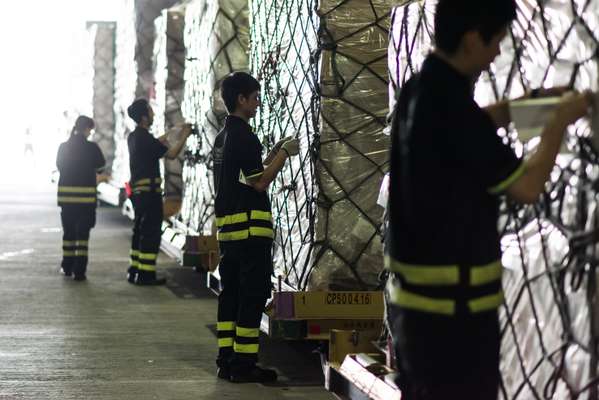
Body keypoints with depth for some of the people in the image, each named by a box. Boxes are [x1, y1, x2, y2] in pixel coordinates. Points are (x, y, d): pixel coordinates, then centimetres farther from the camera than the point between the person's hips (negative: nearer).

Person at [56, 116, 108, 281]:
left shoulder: (63, 147, 1)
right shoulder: (92, 147, -9)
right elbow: (101, 163, 5)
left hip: (65, 194, 3)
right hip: (86, 194, -3)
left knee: (69, 231, 16)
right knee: (83, 232, 1)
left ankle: (68, 267, 24)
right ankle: (79, 270, -3)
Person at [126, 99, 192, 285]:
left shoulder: (133, 137, 12)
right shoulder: (145, 138, -16)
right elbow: (171, 154, -17)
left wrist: (159, 143, 25)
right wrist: (184, 136, -6)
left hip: (137, 189, 10)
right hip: (149, 191, -10)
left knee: (140, 230, 15)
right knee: (151, 232, -5)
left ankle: (134, 271, 18)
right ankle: (146, 275, -5)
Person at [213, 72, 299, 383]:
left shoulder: (223, 136, 16)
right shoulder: (243, 136, -15)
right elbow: (259, 182, -17)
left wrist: (274, 154, 17)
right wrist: (284, 153, -8)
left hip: (226, 225, 10)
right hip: (249, 226, -10)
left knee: (231, 292, 11)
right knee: (254, 293, -5)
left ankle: (227, 360, 13)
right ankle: (243, 364, -4)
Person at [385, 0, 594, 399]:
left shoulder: (420, 91, 6)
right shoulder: (449, 105, -22)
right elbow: (526, 187, -17)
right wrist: (559, 121, -5)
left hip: (413, 291, 9)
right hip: (453, 300, -9)